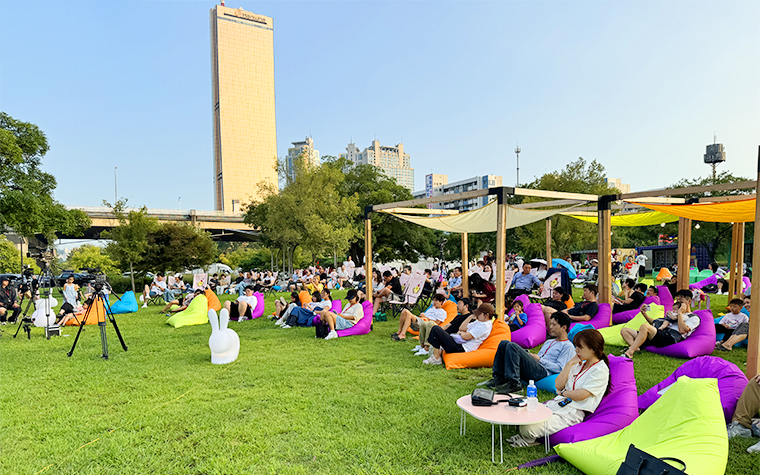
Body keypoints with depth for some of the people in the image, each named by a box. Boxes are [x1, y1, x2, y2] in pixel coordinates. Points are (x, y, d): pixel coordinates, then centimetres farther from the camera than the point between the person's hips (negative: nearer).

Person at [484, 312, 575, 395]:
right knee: (504, 343, -6)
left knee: (512, 346, -26)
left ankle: (514, 383, -29)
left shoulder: (567, 346, 4)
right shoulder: (549, 342, 32)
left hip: (542, 371, -8)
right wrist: (530, 355, 7)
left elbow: (559, 368, -8)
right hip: (534, 367, 9)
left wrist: (539, 359, -7)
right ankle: (499, 378, -12)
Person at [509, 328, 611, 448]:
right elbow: (558, 385, 6)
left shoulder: (600, 370, -9)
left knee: (529, 427, -24)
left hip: (572, 413, -8)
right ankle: (526, 434, 12)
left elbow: (580, 395, -17)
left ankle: (528, 439, 9)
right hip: (557, 404, 8)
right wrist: (570, 363, 1)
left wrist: (562, 392, 1)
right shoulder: (579, 364, 16)